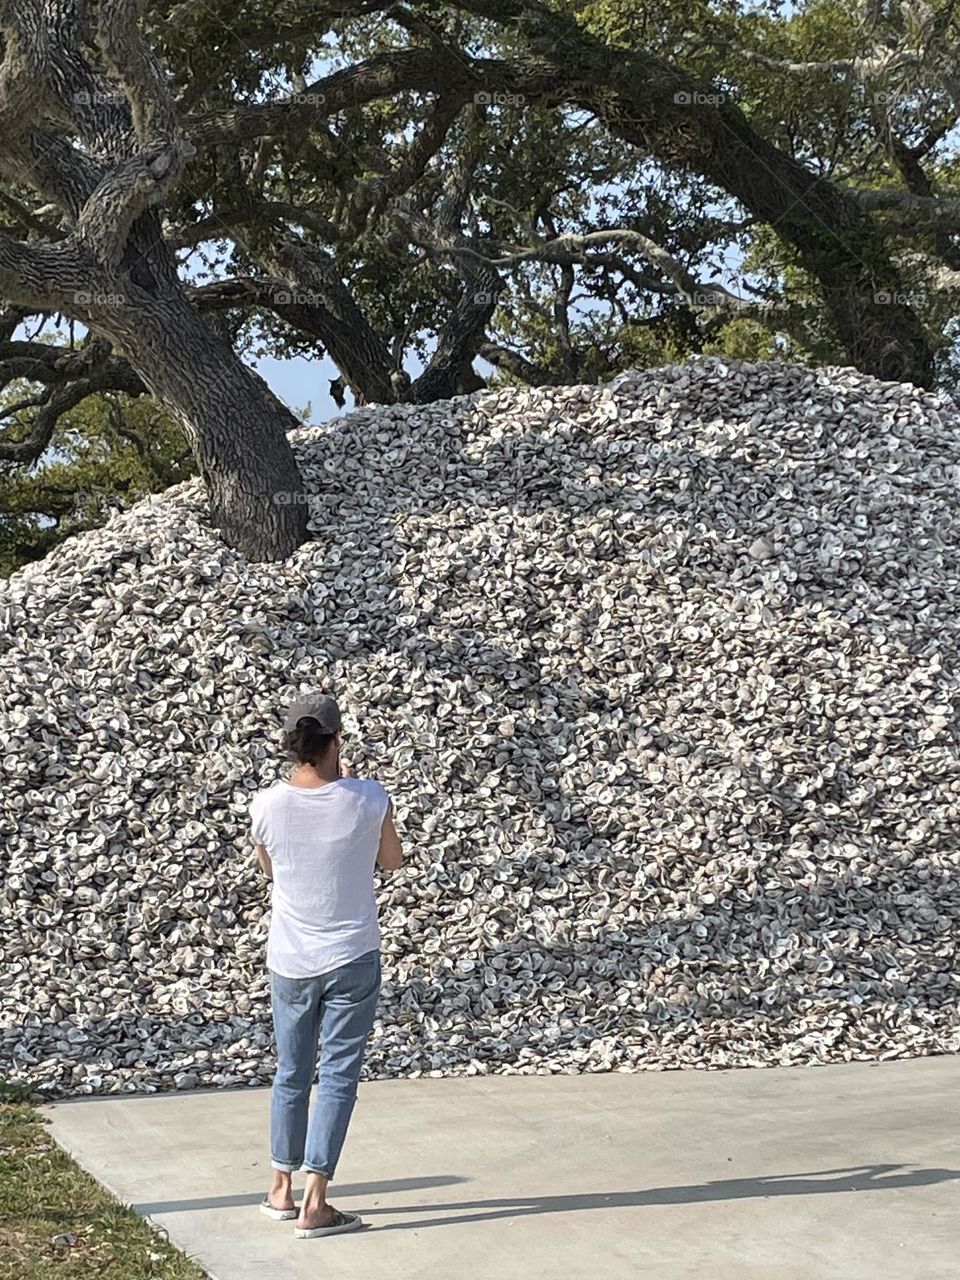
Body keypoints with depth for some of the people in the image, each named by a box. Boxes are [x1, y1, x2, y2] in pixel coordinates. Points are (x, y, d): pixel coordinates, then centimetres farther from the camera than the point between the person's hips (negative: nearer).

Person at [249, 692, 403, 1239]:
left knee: (291, 1074, 17)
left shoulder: (267, 806, -11)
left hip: (291, 962, 2)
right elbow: (391, 861, 5)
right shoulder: (369, 799, -15)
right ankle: (314, 1203, 2)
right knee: (339, 1076, 4)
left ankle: (283, 1190, 28)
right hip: (353, 960, -2)